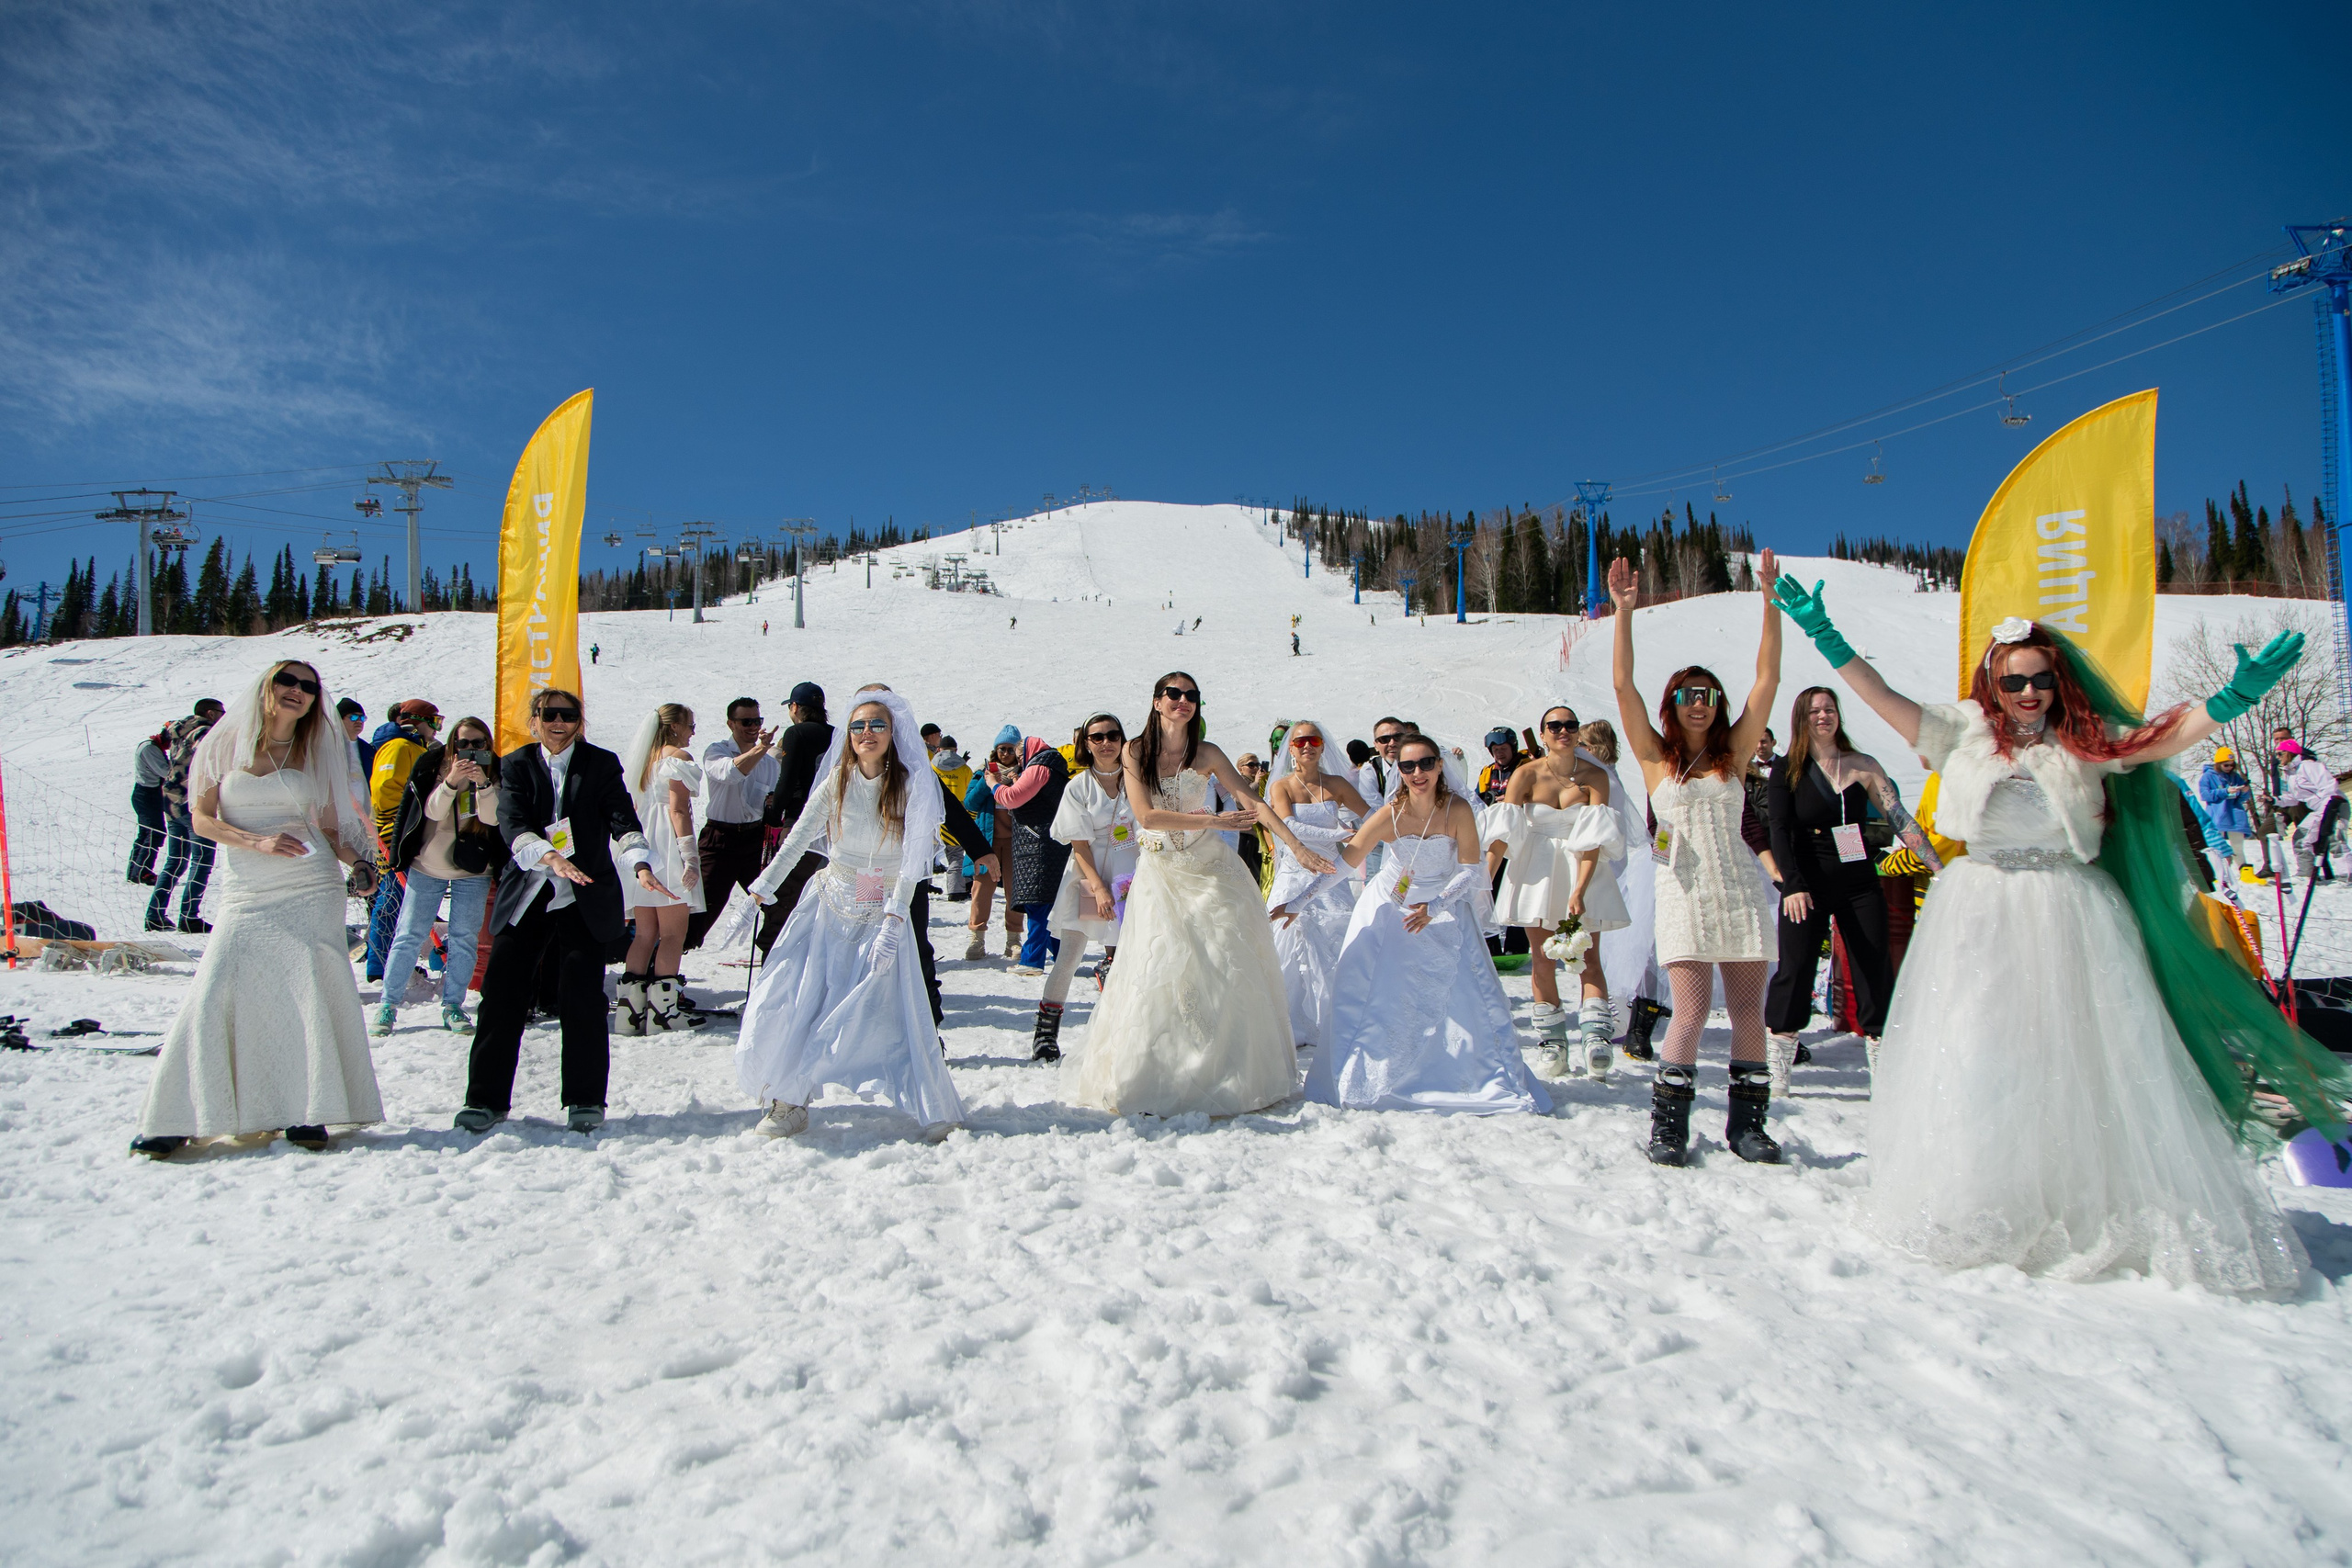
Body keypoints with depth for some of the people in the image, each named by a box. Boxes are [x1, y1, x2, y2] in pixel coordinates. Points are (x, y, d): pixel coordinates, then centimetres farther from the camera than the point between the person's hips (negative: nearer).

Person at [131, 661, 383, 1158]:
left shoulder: (314, 755, 11)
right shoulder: (225, 744, 7)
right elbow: (201, 819, 2)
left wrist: (358, 862, -6)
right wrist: (259, 842, -13)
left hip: (311, 886, 0)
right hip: (246, 893, 0)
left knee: (307, 991, -6)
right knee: (215, 994, -5)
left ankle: (307, 1114, 0)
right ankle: (177, 1119, 5)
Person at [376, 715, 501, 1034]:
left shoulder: (495, 773, -3)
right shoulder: (434, 766, -4)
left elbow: (492, 817, -15)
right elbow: (432, 812, -15)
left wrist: (483, 784, -31)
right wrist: (451, 783, -31)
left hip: (473, 870, 1)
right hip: (428, 865, 0)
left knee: (465, 937, 0)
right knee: (410, 935, 2)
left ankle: (453, 1006, 9)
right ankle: (388, 1003, 11)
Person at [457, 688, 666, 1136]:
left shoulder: (601, 764, 3)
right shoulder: (516, 765, 6)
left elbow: (623, 821, -11)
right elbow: (512, 823, -10)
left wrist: (640, 865, -30)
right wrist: (550, 857, -30)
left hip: (584, 899, -2)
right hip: (526, 898, 2)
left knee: (582, 998, -4)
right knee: (501, 994, 0)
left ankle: (585, 1100, 8)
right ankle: (486, 1099, 13)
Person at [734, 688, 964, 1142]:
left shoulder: (909, 787, -8)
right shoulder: (837, 782, -1)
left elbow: (912, 864, -11)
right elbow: (796, 840, 5)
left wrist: (893, 923, -18)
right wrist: (759, 891, 3)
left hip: (883, 916, -3)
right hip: (830, 909, 3)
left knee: (891, 1010, -10)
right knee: (788, 1002, -6)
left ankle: (936, 1114, 1)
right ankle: (788, 1102, 13)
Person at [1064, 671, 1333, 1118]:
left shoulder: (1206, 754, 2)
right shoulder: (1135, 751, 0)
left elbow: (1253, 803, -3)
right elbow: (1146, 815, -10)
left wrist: (1298, 848, -12)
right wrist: (1212, 820, -14)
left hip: (1209, 870, 1)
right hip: (1160, 874, -1)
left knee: (1222, 969, -3)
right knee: (1160, 971, -4)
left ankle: (1230, 1075, 7)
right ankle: (1157, 1078, 5)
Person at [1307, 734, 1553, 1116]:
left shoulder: (1458, 810, -20)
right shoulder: (1390, 815, -20)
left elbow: (1471, 869, -14)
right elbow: (1343, 862, -17)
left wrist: (1434, 907, -26)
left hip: (1445, 909, 0)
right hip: (1389, 910, 0)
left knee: (1476, 995, -7)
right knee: (1363, 995, -6)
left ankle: (1503, 1085, 10)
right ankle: (1356, 1084, 11)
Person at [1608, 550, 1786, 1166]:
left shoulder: (1732, 753, 11)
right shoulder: (1656, 757, 5)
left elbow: (1768, 678, 6)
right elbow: (1623, 684, -3)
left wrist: (1770, 600, 2)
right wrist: (1623, 612, -9)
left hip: (1738, 891, 3)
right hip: (1684, 892, -3)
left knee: (1748, 1010, 2)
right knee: (1691, 1013, -10)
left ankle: (1746, 1123, 15)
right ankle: (1668, 1126, 1)